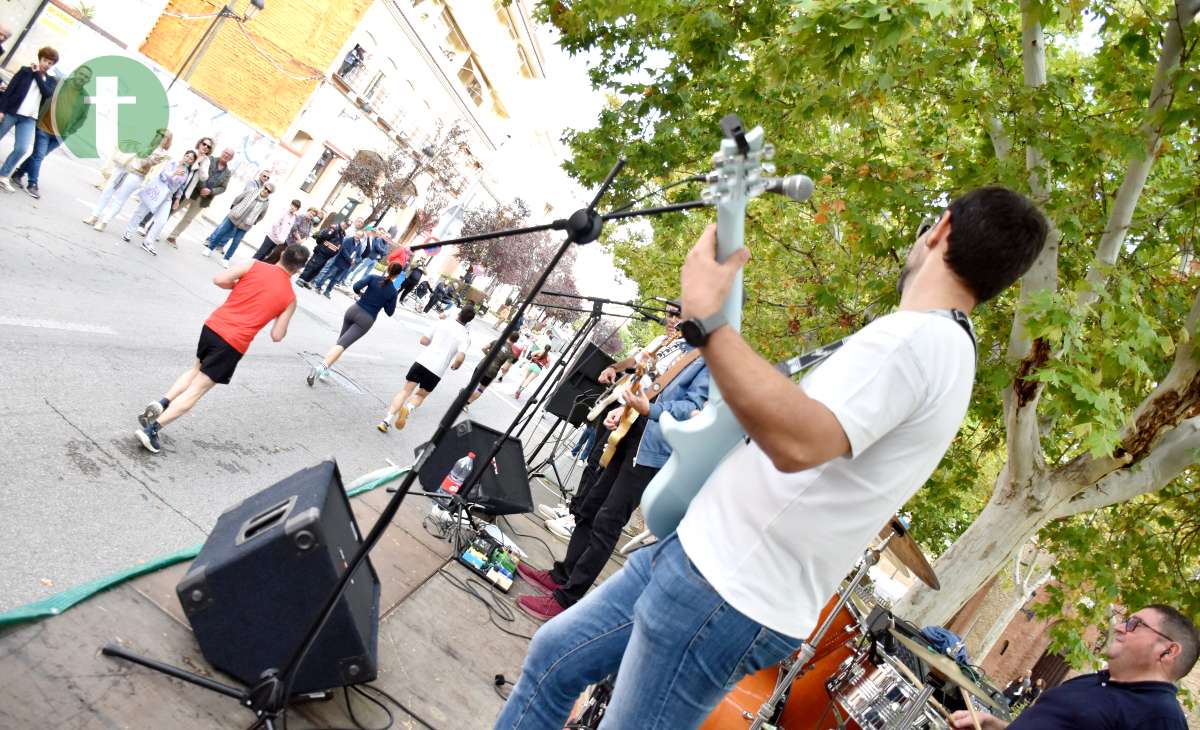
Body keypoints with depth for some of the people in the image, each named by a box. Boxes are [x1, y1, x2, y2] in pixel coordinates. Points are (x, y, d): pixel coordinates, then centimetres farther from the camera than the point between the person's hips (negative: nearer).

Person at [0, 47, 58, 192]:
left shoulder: (51, 81, 10)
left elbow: (48, 94, -12)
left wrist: (37, 74, -9)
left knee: (22, 149, -10)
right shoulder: (25, 70, 2)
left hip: (29, 119, 2)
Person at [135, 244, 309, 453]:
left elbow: (219, 280, -5)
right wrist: (283, 322, 21)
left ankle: (160, 404, 14)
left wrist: (239, 287, 14)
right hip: (234, 344, -3)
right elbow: (277, 336, 0)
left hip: (212, 325, 3)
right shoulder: (290, 298, 0)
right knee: (196, 390, 5)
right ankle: (152, 429, -2)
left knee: (197, 370, 31)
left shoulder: (254, 265, 2)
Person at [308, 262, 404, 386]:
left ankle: (324, 369, 14)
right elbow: (390, 312, 4)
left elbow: (356, 286, -11)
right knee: (343, 344, -11)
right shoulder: (393, 292, -3)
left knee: (341, 341, 22)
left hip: (354, 310, 3)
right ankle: (321, 368, -29)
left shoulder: (373, 277, -1)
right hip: (367, 320, -3)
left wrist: (361, 294, 10)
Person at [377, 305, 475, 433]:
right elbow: (460, 358, -14)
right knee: (420, 395, 21)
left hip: (422, 361, 1)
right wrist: (455, 366, 8)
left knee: (406, 391, 12)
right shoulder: (465, 336, 0)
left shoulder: (443, 323, 8)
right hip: (437, 372, -1)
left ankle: (387, 420, -3)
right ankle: (408, 408, -11)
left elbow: (423, 341, 13)